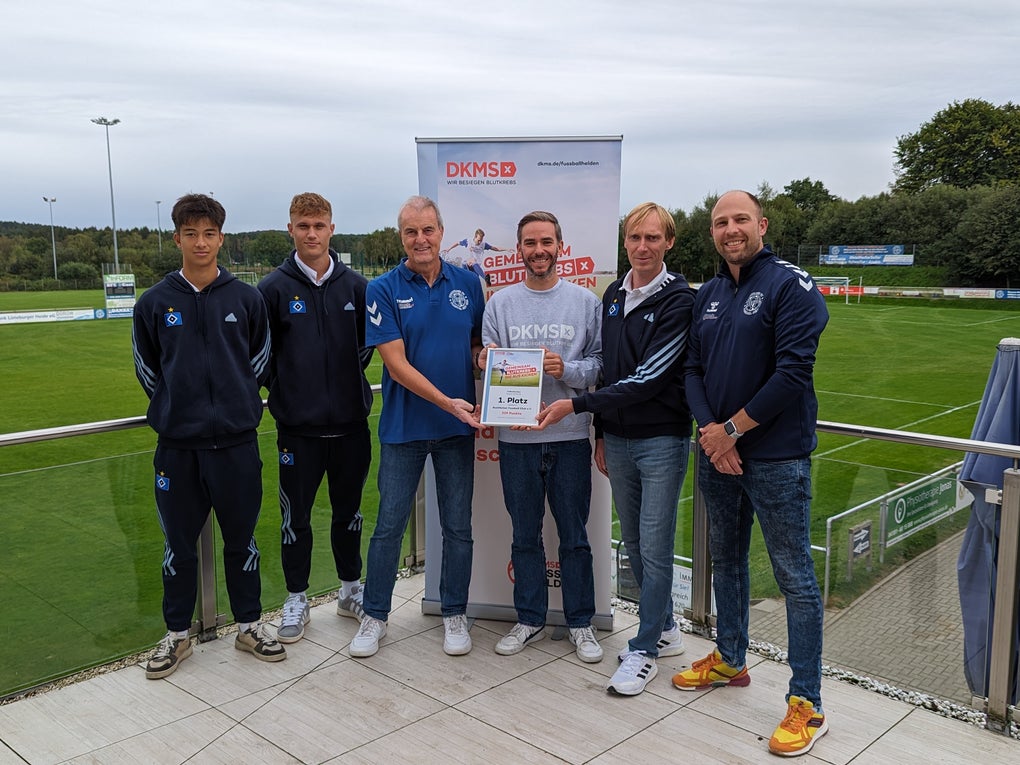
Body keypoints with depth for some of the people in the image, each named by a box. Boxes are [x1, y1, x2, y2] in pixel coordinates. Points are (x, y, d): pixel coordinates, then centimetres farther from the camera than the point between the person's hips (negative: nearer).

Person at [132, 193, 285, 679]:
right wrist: (175, 405, 9)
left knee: (241, 540, 11)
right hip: (177, 444, 0)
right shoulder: (154, 302, 0)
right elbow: (146, 366, 11)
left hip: (237, 441, 0)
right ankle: (177, 634, 27)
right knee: (180, 544, 11)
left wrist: (238, 399, 9)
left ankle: (249, 625, 27)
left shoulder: (247, 298, 1)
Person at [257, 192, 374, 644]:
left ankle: (351, 589, 31)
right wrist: (284, 391, 1)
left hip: (351, 421, 2)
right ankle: (296, 600, 23)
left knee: (349, 511, 15)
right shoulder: (274, 288, -4)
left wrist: (348, 382, 6)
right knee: (296, 517, 7)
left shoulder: (355, 286, 3)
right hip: (297, 425, -2)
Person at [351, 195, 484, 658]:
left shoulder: (467, 284, 3)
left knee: (458, 527, 10)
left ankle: (455, 614, 25)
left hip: (458, 427, 2)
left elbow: (481, 342, 15)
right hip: (403, 426, -2)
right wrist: (447, 401, -20)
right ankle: (375, 615, 22)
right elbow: (396, 363, -12)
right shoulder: (384, 290, -6)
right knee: (389, 524, 6)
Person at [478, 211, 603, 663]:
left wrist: (566, 369, -18)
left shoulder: (585, 301, 4)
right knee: (525, 536, 12)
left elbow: (601, 365, -1)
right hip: (516, 438, 1)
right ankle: (530, 620, 27)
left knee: (574, 537, 8)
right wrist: (489, 366, -16)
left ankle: (580, 623, 22)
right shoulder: (500, 303, 7)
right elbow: (487, 366, 6)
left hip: (570, 437, -1)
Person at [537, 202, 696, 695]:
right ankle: (665, 629, 32)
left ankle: (643, 650, 14)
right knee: (634, 542, 15)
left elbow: (648, 378, -19)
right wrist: (600, 433, 15)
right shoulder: (613, 295, 9)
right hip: (618, 439, 7)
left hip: (662, 440, -6)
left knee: (654, 547, 0)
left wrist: (576, 405, -20)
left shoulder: (678, 300, -12)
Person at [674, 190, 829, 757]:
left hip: (776, 459, -7)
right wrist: (709, 430, -9)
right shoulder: (708, 294, 11)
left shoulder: (791, 285, -10)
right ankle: (729, 660, 38)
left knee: (796, 578, 0)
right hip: (716, 454, 7)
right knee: (726, 561, 19)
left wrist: (732, 429, -15)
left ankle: (807, 705, 11)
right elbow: (693, 369, 8)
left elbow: (793, 372, -18)